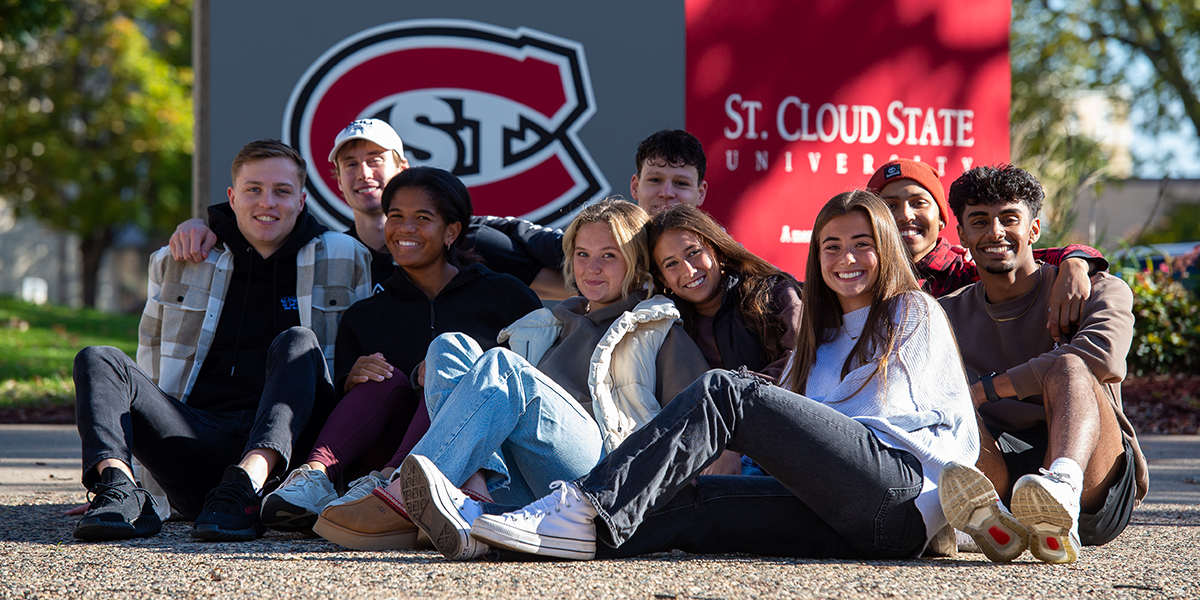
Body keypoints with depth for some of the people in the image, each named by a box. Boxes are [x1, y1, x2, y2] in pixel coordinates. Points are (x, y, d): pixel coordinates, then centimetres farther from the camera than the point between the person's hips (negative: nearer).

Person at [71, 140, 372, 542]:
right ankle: (118, 487, -44)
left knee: (297, 343, -28)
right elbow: (153, 366, 25)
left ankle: (244, 487, -49)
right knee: (98, 361, -17)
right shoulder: (176, 264, 18)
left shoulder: (343, 260, 15)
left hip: (284, 440, -2)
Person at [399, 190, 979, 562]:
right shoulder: (820, 335, 35)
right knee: (686, 499, -20)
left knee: (725, 392, -22)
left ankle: (582, 509, -38)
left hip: (905, 491, -6)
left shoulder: (916, 313, 17)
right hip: (843, 521, 6)